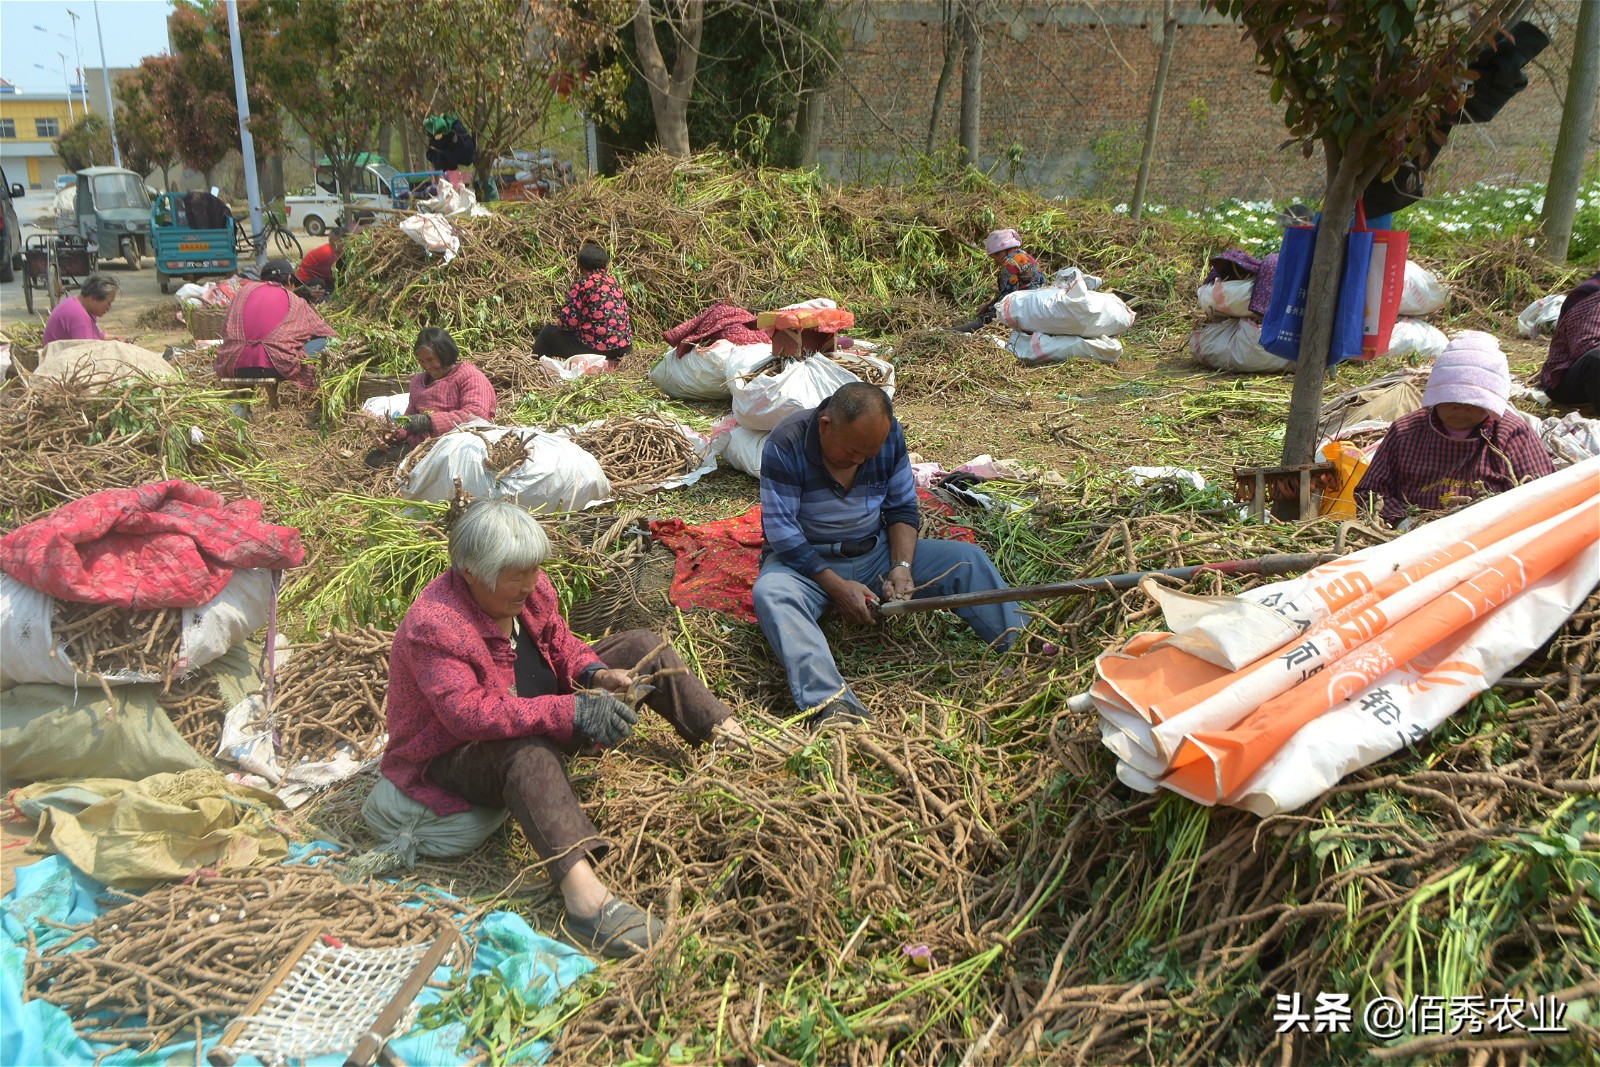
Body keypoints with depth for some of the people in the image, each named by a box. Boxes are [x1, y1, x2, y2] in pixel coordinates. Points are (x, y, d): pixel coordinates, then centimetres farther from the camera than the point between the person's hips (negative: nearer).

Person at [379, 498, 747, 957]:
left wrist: (595, 674, -17)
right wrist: (572, 713, -44)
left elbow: (559, 642, 6)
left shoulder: (525, 587, -7)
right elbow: (468, 713, -40)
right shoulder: (433, 627, -31)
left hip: (538, 718, 8)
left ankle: (731, 736, -3)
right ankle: (583, 895, -57)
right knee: (529, 751, -44)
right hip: (456, 755, -8)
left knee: (641, 648, 0)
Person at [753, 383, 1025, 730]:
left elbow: (903, 507, 2)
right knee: (770, 593, -38)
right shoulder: (786, 445, -20)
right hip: (807, 560, -4)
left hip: (877, 551, 4)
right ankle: (829, 705, -55)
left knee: (968, 559, -15)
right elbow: (781, 531, -19)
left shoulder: (889, 435, -6)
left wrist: (902, 566, -15)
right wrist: (836, 587, -24)